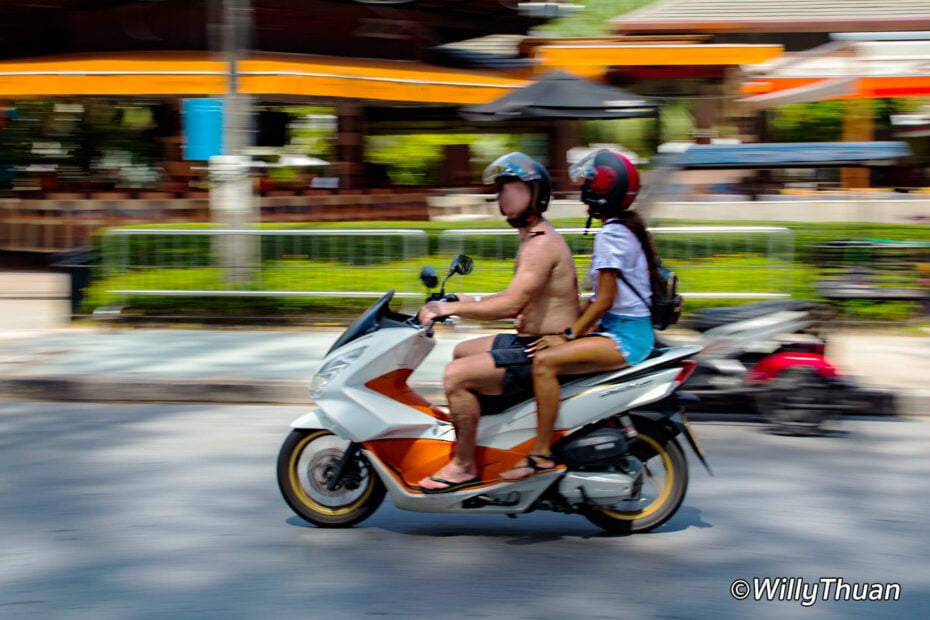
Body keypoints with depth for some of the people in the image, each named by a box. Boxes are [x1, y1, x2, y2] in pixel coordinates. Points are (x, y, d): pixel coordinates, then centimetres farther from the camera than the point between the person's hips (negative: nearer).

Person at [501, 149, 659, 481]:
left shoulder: (611, 234, -15)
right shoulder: (626, 227, 15)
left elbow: (605, 300, -19)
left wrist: (569, 336, -14)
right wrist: (568, 326, 14)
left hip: (625, 336, -11)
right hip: (628, 329, 11)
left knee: (545, 361, -25)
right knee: (547, 353, 19)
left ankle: (541, 453, -24)